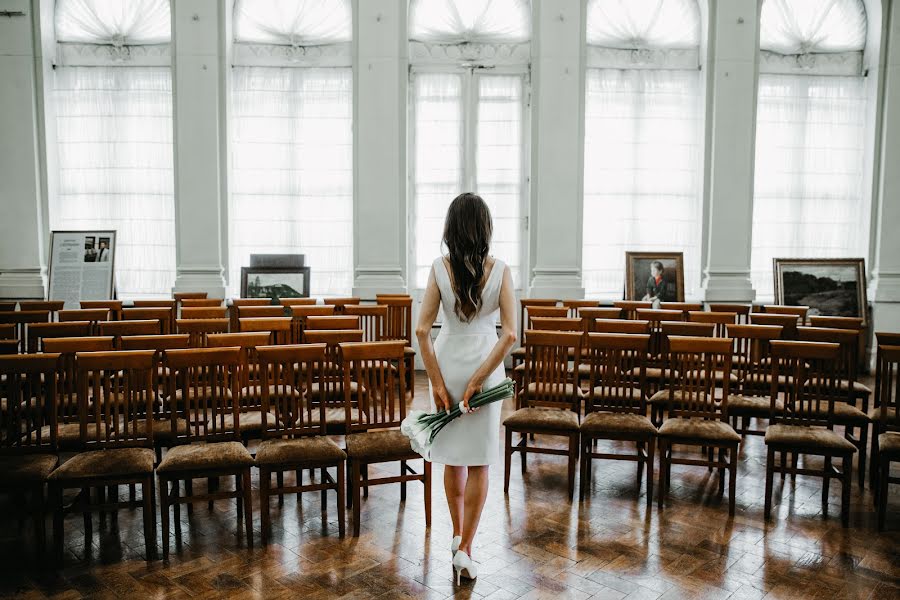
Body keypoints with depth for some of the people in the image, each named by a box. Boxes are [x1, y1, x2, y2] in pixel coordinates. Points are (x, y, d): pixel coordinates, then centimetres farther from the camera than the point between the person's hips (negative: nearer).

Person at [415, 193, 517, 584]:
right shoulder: (499, 270, -9)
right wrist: (477, 381, -13)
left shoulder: (439, 268, -8)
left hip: (447, 364, 1)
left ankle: (457, 534, 33)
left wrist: (436, 382, -8)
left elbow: (422, 329, -12)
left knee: (452, 455, 18)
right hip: (484, 367, -1)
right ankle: (464, 548, 11)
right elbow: (509, 334, -15)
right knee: (479, 462, 9)